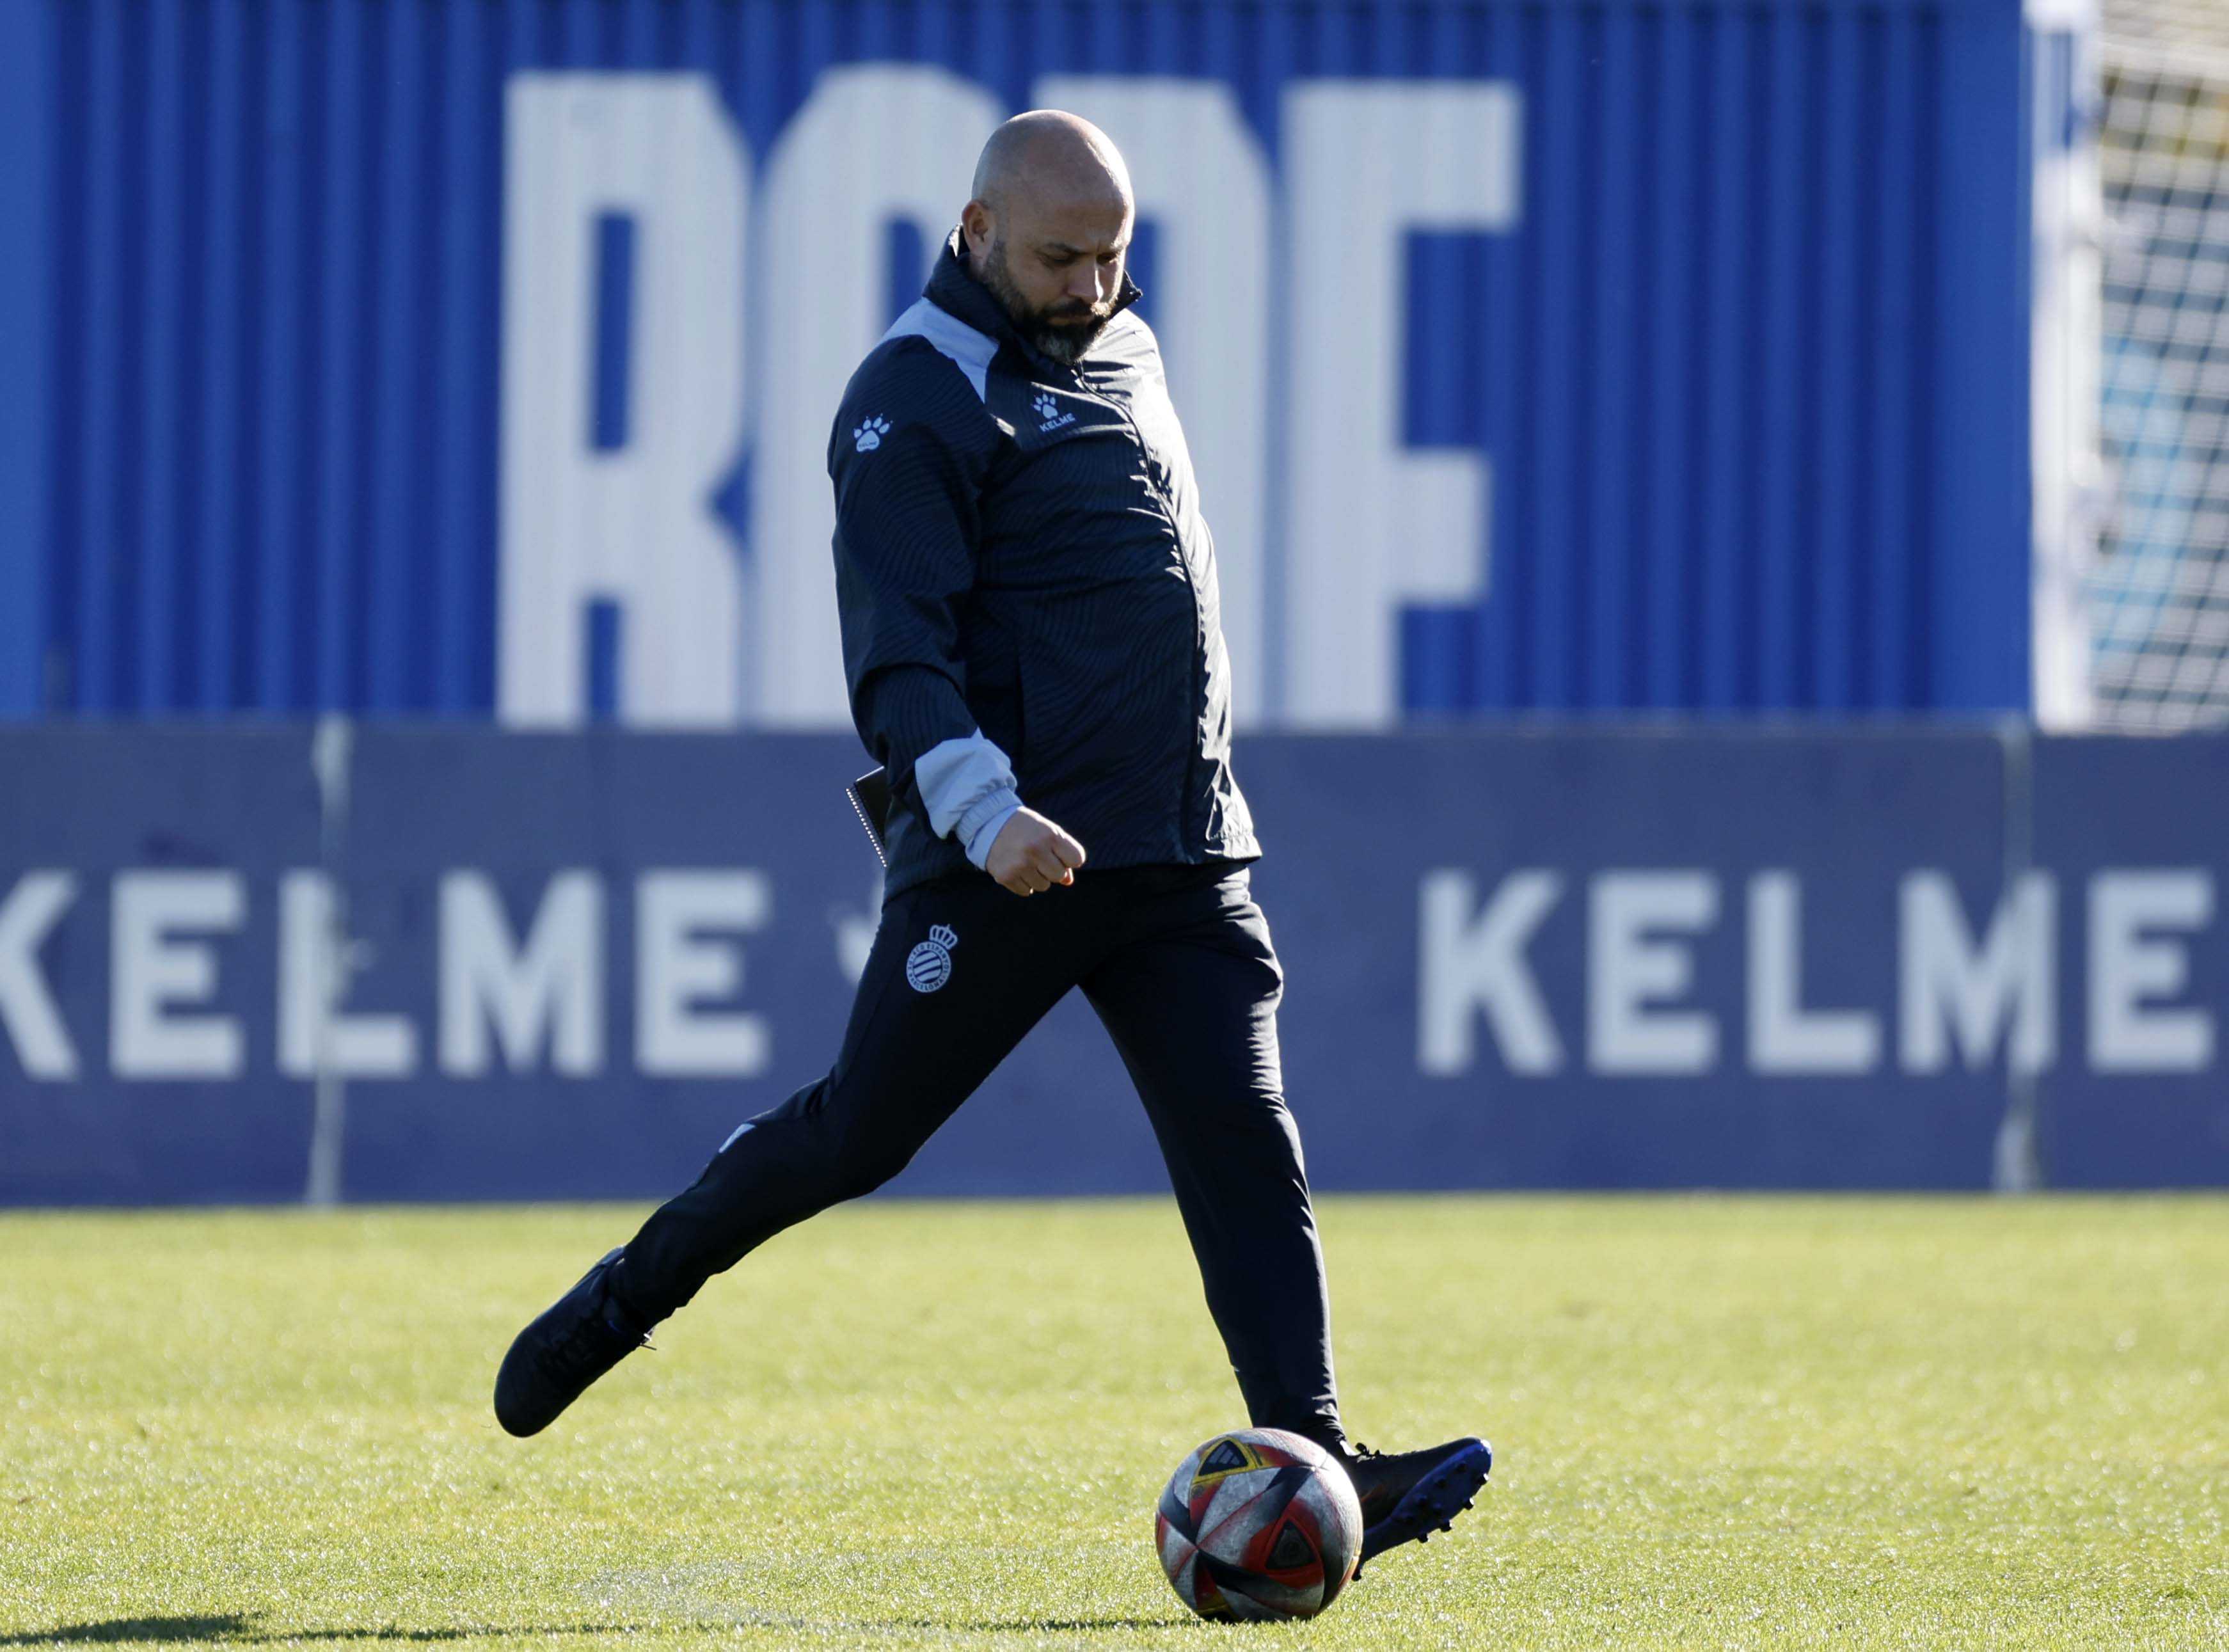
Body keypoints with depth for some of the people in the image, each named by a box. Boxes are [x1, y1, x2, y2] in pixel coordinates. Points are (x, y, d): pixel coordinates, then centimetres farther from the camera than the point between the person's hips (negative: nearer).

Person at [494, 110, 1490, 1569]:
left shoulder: (1124, 346, 17)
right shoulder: (917, 400, -8)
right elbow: (898, 657, -16)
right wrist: (981, 807, -31)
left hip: (1186, 856, 6)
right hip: (1010, 858, -6)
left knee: (1247, 1147, -7)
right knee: (859, 1136, 0)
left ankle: (1314, 1465, -15)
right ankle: (631, 1296, 24)